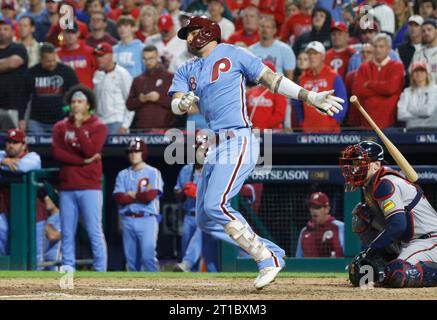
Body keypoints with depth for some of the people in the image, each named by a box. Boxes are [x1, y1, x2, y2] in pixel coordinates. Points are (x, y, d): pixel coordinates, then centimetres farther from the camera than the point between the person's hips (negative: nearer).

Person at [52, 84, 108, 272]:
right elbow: (57, 152, -2)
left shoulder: (98, 127, 3)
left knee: (95, 232, -7)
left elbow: (90, 150, -12)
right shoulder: (60, 127, 13)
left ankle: (100, 273, -7)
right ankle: (68, 270, 7)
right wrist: (83, 161, -10)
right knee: (67, 232, 3)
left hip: (90, 187, -4)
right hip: (67, 187, 4)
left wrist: (79, 126, -12)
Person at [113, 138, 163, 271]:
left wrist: (131, 195, 0)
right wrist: (141, 195, -6)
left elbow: (150, 196, -11)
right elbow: (119, 197, -1)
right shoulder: (123, 174, 13)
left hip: (147, 219, -4)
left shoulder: (153, 173, 3)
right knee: (131, 259, 5)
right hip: (128, 220, 4)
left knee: (148, 255, -15)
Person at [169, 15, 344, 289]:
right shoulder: (186, 72, 20)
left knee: (216, 205, -22)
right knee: (205, 219, 4)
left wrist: (311, 97, -3)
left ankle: (267, 258, -16)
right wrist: (184, 103, -20)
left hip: (238, 141, -8)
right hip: (215, 147, 8)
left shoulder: (233, 54, 4)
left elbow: (271, 79, 3)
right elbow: (175, 105, 5)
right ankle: (271, 254, 8)